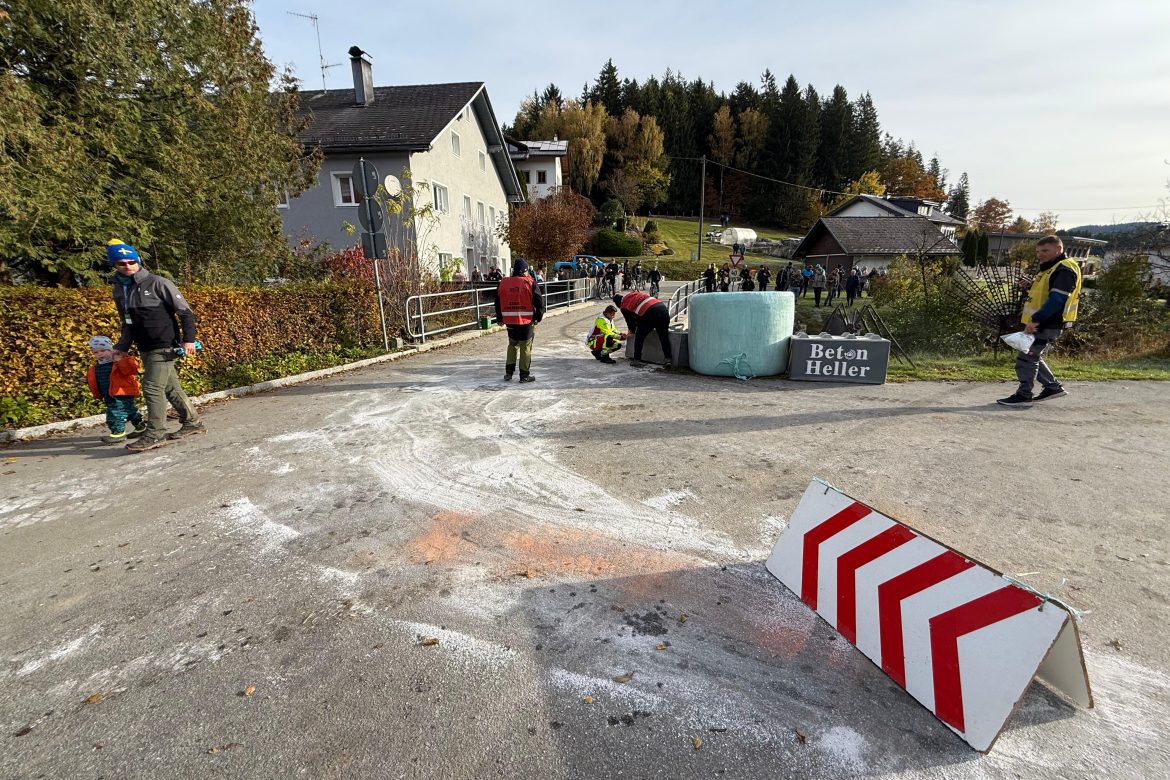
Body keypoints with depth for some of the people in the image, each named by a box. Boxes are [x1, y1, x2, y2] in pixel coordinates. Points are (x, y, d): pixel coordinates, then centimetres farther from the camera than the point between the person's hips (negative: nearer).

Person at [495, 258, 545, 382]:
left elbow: (498, 303, 12)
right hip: (526, 321, -4)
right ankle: (524, 375, 10)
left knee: (512, 344, 20)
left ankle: (508, 372, 18)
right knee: (525, 347, 6)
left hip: (510, 321, 4)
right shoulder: (530, 283, -8)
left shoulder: (502, 283, 4)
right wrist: (539, 317, 6)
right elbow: (539, 302, -8)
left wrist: (500, 318, 22)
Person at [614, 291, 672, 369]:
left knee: (639, 336, 14)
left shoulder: (624, 307, 14)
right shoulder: (636, 294, 31)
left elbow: (630, 321, 23)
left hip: (650, 314, -5)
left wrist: (633, 331, 44)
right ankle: (667, 359, 8)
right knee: (664, 336, 15)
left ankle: (637, 360, 17)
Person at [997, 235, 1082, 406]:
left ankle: (1023, 395, -3)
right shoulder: (1050, 268, 20)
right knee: (1033, 356, 18)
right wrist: (1031, 285, 8)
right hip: (1039, 322, 11)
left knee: (1026, 357, -8)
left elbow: (1057, 299, -24)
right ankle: (1053, 386, 27)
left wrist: (1036, 320, -30)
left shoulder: (1065, 269, -14)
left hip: (1048, 324, -11)